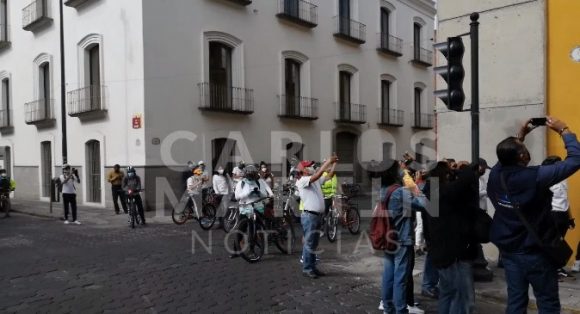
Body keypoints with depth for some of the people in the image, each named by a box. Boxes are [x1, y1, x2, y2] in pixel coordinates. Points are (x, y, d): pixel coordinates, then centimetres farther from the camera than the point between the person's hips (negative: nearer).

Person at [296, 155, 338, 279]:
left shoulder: (316, 180, 13)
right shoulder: (301, 181, -13)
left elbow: (329, 176, 10)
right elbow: (316, 175, -26)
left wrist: (334, 164, -2)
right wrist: (327, 162, -26)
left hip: (317, 215, 9)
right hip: (309, 216, -9)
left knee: (314, 243, 15)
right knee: (309, 243, -3)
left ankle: (312, 267, 23)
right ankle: (307, 268, 6)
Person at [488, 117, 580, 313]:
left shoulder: (495, 175, -7)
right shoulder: (535, 177, -24)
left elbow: (506, 158, 17)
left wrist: (520, 136, 14)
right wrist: (564, 130, -5)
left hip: (508, 250, 6)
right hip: (535, 252, -5)